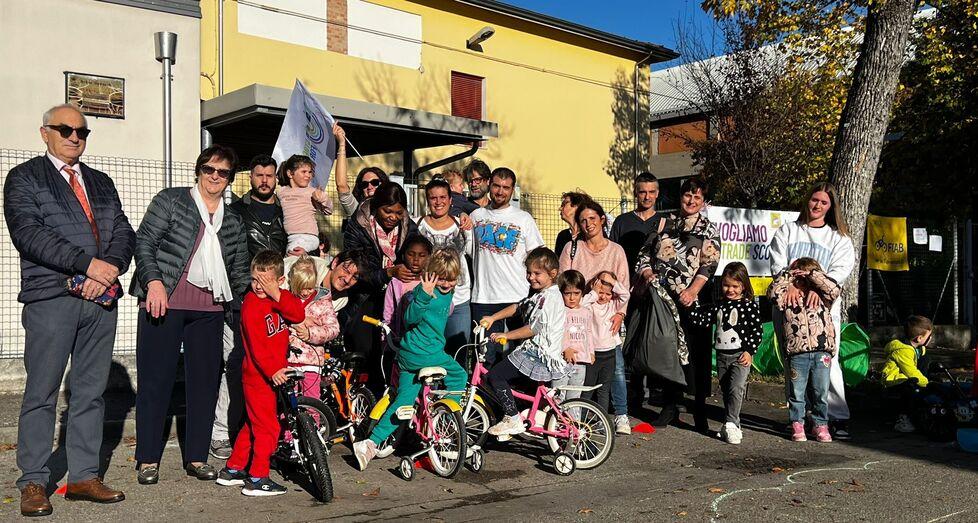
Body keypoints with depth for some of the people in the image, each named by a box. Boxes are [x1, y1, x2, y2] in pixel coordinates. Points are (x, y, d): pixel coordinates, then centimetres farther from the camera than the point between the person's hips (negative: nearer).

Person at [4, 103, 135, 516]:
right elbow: (28, 233, -10)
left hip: (101, 297, 5)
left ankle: (84, 477, 15)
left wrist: (110, 267, -10)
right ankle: (33, 483, 11)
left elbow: (124, 232, 11)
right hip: (50, 297, -4)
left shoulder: (102, 183, 21)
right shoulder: (24, 177, 5)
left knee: (91, 392, 7)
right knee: (41, 393, 0)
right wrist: (88, 263, -18)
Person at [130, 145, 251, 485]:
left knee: (206, 381, 5)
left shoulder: (234, 221, 16)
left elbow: (240, 272, 18)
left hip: (209, 309, 4)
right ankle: (148, 459, 12)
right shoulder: (170, 201, 6)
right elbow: (144, 243, -1)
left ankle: (196, 457, 17)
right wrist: (154, 282, -14)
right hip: (164, 302, -4)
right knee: (156, 378, 1)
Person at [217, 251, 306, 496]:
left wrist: (277, 295, -19)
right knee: (267, 427, -5)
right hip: (259, 375, -8)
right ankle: (257, 479, 5)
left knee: (253, 424, 17)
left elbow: (299, 315, -10)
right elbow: (257, 345, -20)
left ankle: (232, 470, 29)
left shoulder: (280, 298, 8)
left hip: (276, 372, 8)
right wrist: (272, 370, -28)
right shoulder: (251, 303, -13)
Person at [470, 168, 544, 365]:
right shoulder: (476, 215, 11)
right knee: (485, 356, 2)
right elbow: (469, 251, 22)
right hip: (483, 297, 1)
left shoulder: (523, 218, 5)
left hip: (518, 297, -1)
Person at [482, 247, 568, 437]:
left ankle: (513, 420, -9)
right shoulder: (538, 294, 17)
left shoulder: (550, 297, -16)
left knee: (495, 375, -13)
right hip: (535, 352, 11)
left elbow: (533, 328, -21)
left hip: (540, 357, -11)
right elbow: (517, 307, 21)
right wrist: (492, 318, 10)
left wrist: (505, 335, -15)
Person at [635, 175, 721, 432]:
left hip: (693, 299, -3)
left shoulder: (708, 230, 7)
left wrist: (693, 290, -19)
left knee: (696, 352, -4)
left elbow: (709, 264, -5)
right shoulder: (664, 224, 15)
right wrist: (647, 273, -4)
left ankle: (700, 410, 4)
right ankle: (670, 405, 18)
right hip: (663, 297, 3)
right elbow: (645, 253, 16)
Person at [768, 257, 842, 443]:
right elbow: (773, 292, -9)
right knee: (797, 391, 6)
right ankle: (797, 424, 17)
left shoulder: (822, 297, 9)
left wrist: (813, 274, -9)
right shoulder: (788, 298, 6)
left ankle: (821, 425, 18)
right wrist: (787, 274, -4)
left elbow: (835, 290, -9)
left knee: (821, 391, 7)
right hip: (797, 352, 0)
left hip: (822, 351, 1)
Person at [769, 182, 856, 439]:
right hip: (789, 304, 1)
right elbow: (778, 263, 2)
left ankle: (839, 418, -4)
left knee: (828, 361, -10)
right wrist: (790, 285, -17)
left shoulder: (839, 238, 15)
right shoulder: (787, 231, 15)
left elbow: (841, 269, 0)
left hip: (824, 305, -1)